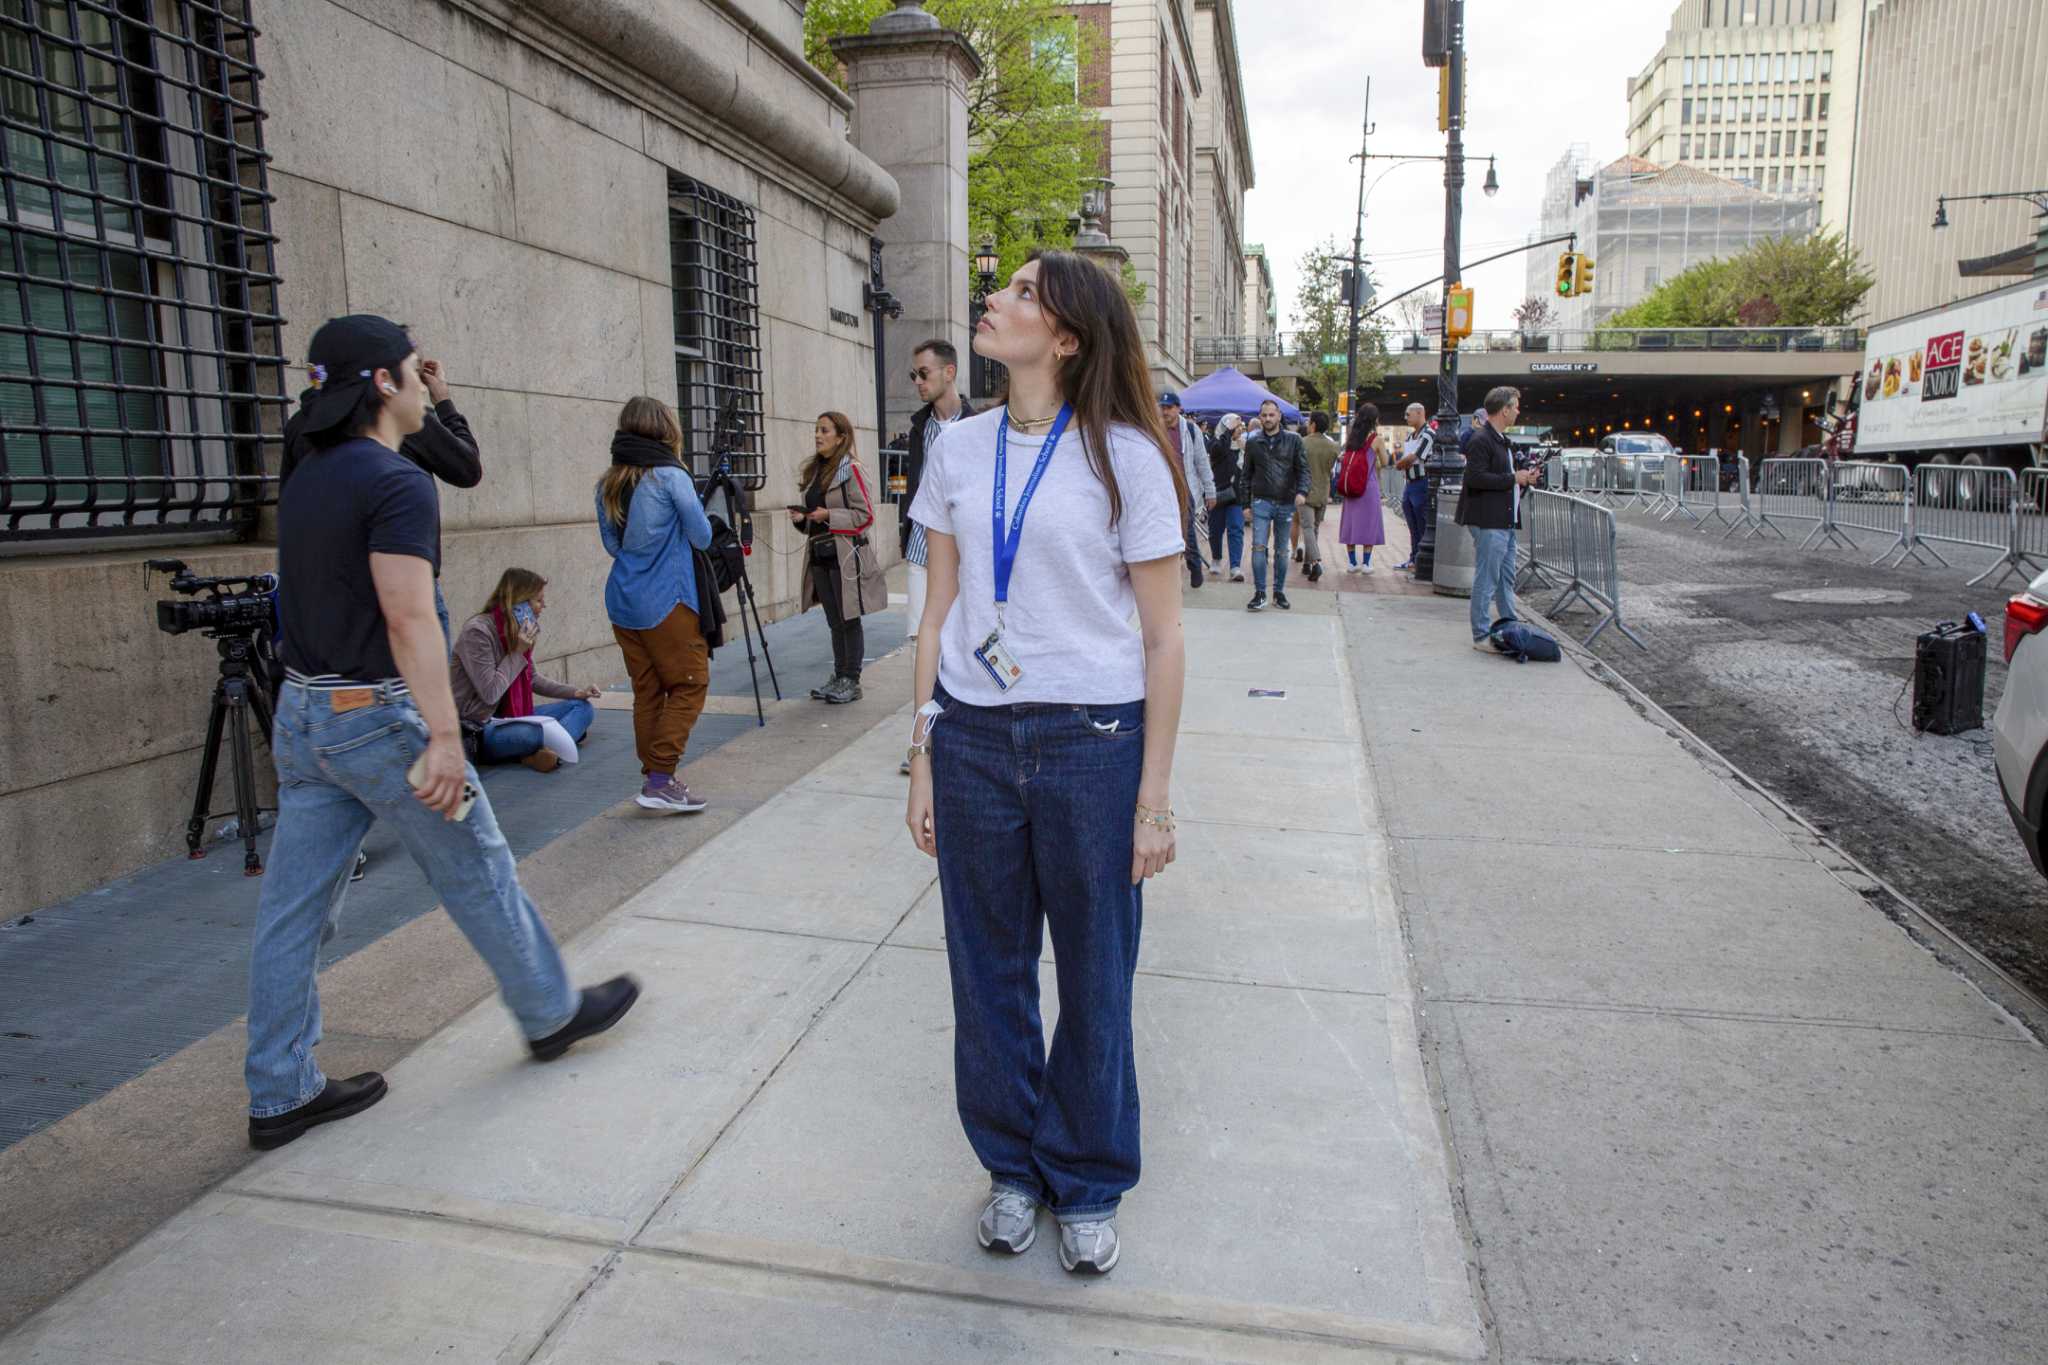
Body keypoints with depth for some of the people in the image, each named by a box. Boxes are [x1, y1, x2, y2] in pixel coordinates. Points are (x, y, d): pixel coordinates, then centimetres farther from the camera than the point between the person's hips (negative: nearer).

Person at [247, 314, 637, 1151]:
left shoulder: (307, 478, 11)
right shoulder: (397, 483, -17)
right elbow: (409, 618, -26)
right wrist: (445, 737, -29)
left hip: (302, 714, 9)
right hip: (378, 718, -9)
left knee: (292, 909, 10)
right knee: (479, 876, 8)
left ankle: (280, 1094, 19)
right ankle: (551, 1014, 27)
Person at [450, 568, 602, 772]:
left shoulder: (520, 632, 5)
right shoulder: (477, 631, -17)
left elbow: (533, 678, 19)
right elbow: (490, 693, -19)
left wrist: (576, 692, 8)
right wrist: (518, 652, -15)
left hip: (508, 719, 9)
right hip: (477, 730, -9)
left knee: (583, 707, 0)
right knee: (537, 733, -39)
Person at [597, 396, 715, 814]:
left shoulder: (607, 483, 9)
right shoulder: (670, 475, -10)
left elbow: (611, 544, 16)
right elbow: (702, 536, -5)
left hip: (623, 600, 7)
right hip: (667, 602, -7)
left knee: (647, 691, 12)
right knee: (690, 685, 1)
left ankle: (652, 778, 15)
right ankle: (660, 780, -5)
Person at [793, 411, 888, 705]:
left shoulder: (851, 469, -8)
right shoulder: (813, 470, 15)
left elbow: (866, 515, -11)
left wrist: (829, 515, -18)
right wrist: (801, 518, 2)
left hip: (845, 555, -7)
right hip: (820, 554, 7)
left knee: (849, 620, -1)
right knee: (834, 621, 13)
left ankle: (851, 681, 6)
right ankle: (839, 677, 20)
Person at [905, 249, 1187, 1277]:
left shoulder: (1124, 456, -6)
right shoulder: (959, 450, 6)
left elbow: (1163, 635, -5)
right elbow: (937, 613, 9)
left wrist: (1154, 794, -7)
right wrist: (924, 757, 6)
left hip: (1092, 740, -3)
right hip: (973, 737, 4)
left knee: (1095, 978, 9)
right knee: (988, 971, 13)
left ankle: (1088, 1185, 33)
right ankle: (1012, 1166, 37)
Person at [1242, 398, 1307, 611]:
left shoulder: (1293, 440, 3)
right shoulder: (1253, 443, 5)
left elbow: (1303, 469, -1)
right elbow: (1247, 474, 12)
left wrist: (1302, 492, -18)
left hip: (1286, 503, 0)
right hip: (1261, 502, 0)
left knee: (1282, 551, 8)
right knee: (1258, 547, -11)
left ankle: (1279, 592, 19)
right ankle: (1259, 594, -6)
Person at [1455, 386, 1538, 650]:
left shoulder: (1501, 439, 19)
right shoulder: (1480, 440, -14)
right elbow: (1476, 478, -24)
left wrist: (1524, 478, 10)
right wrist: (1513, 478, -16)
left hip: (1505, 521, 10)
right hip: (1488, 522, -10)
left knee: (1506, 579, 17)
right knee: (1486, 580, -5)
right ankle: (1481, 636, 2)